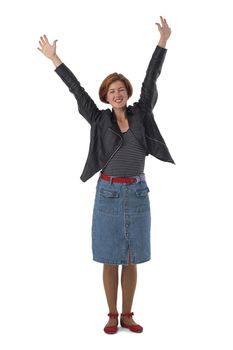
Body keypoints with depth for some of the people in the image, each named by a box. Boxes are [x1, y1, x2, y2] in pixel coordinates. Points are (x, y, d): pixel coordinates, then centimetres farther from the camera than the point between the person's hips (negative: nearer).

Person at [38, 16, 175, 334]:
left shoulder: (141, 114, 4)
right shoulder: (99, 119, 1)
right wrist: (54, 59, 0)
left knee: (131, 260, 9)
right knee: (110, 260, 6)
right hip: (108, 193, -1)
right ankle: (112, 315, 19)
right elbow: (76, 89, 1)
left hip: (137, 193, 1)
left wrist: (163, 41, -1)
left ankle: (128, 315, 20)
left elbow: (151, 79, 1)